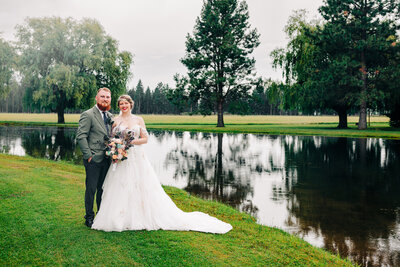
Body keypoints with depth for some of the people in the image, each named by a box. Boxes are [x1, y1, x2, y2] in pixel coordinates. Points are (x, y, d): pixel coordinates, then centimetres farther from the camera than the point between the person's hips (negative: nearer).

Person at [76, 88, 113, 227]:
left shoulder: (110, 116, 14)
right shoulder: (87, 115, -8)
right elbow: (81, 137, -12)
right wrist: (88, 156, -15)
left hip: (107, 159, 6)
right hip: (93, 159, -6)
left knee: (103, 189, 14)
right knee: (91, 189, 2)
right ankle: (89, 217, 16)